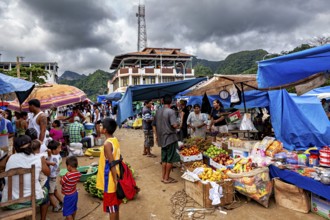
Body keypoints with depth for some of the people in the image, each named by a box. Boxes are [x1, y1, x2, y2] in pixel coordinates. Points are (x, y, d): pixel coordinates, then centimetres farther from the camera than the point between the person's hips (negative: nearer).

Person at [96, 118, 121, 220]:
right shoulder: (115, 140, 3)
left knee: (111, 205, 7)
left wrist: (115, 180, -19)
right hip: (115, 177, 8)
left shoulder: (107, 144, -23)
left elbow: (112, 164, -23)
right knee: (115, 203, 21)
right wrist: (116, 179, 18)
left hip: (110, 179, -8)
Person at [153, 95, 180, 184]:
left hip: (162, 138, 7)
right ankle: (167, 178, 12)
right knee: (170, 159, 5)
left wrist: (156, 136, 22)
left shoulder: (158, 112, 8)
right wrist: (178, 124, -1)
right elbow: (174, 125, -23)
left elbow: (154, 125, 13)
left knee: (164, 158, 17)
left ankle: (163, 177, 24)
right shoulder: (170, 111, -14)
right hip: (170, 138, -7)